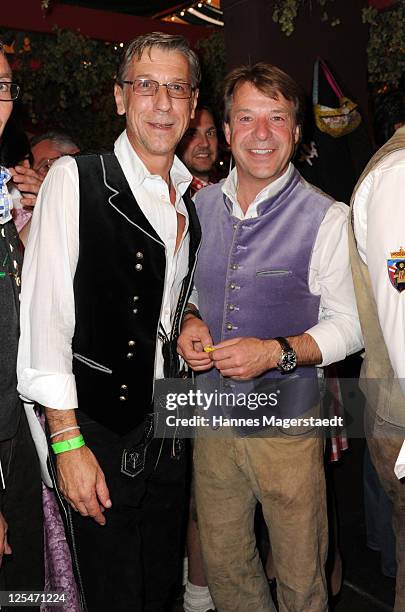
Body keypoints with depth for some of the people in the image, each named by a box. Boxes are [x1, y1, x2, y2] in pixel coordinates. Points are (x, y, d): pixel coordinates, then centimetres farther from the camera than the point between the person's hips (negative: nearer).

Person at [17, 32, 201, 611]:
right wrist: (68, 441, -17)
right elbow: (45, 314, -15)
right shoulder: (75, 179, -10)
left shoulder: (192, 199, 9)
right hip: (100, 434, -5)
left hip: (169, 434, 6)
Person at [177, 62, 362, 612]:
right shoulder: (200, 206, 2)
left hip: (289, 423, -4)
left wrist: (277, 352, -23)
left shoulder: (327, 219, -11)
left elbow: (350, 323, -8)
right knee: (222, 563, 21)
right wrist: (190, 320, -6)